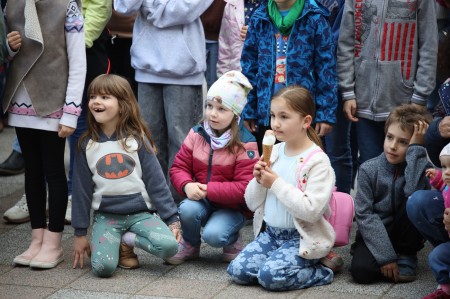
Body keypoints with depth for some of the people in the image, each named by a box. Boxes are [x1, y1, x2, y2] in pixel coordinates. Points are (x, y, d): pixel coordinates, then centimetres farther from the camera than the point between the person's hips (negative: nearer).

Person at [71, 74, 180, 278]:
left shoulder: (137, 140, -2)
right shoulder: (87, 145, 2)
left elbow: (156, 182, 0)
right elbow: (81, 189, 6)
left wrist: (172, 219, -2)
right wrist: (80, 233, 7)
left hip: (140, 213, 0)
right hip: (105, 216, 0)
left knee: (169, 246, -27)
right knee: (102, 267, -27)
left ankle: (128, 240, -1)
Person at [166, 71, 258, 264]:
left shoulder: (245, 144, -13)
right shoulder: (197, 134, 0)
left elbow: (245, 187, -18)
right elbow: (178, 167, 2)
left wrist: (209, 190, -24)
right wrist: (187, 185, -21)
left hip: (232, 207, -4)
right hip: (200, 200, 4)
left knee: (213, 234, -30)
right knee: (187, 210, -30)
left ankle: (233, 240, 7)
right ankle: (190, 245, 2)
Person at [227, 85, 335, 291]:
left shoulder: (317, 161, -13)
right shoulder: (273, 152, 6)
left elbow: (312, 210, -25)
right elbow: (252, 203, 9)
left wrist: (276, 184, -21)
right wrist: (258, 181, -12)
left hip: (301, 237, -6)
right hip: (269, 233, 7)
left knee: (271, 275, -26)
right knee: (237, 270, -11)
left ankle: (321, 271, -2)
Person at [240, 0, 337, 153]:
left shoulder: (314, 18, -5)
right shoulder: (258, 18, 5)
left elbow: (326, 67, -6)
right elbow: (249, 66, 7)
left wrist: (326, 113, -12)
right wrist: (248, 110, 2)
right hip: (266, 111, 3)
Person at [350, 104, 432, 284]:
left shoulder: (420, 168, -9)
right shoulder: (369, 169, -8)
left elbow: (414, 193, -33)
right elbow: (364, 214, -13)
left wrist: (415, 148, -27)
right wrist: (385, 255, -22)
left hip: (405, 234, 1)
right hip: (375, 234, -1)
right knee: (361, 270, -31)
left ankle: (406, 256, -8)